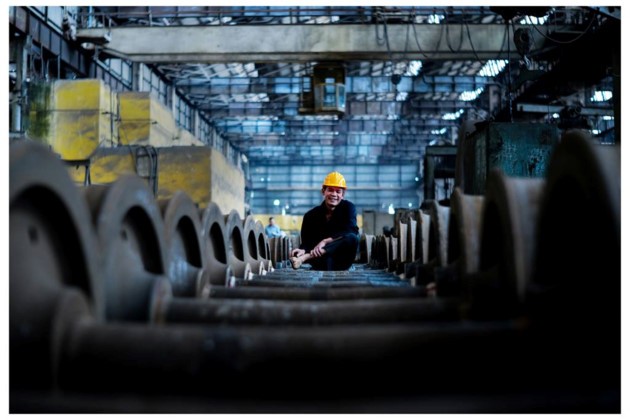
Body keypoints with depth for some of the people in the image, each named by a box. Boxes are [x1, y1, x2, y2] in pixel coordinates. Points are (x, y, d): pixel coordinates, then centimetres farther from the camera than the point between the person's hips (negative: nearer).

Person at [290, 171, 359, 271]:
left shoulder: (348, 208, -1)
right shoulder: (311, 215, 2)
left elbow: (351, 231, -19)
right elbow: (307, 242, -4)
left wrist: (325, 241, -30)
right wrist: (303, 250, -31)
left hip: (343, 261, 0)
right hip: (322, 261, 0)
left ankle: (305, 257, -45)